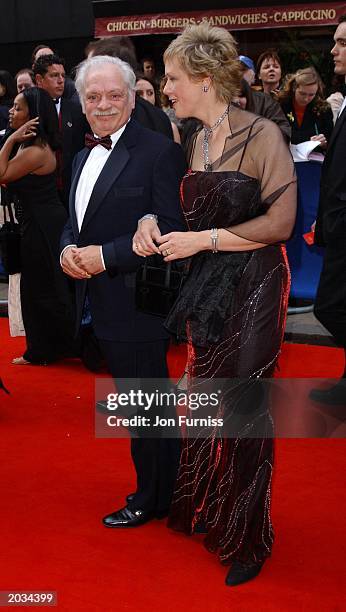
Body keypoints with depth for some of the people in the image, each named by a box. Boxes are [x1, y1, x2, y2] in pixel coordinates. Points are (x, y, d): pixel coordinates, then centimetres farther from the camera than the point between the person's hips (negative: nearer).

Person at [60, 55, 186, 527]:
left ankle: (152, 499, 22)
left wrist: (105, 255, -21)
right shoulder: (85, 157, 14)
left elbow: (171, 229, -19)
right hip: (103, 305, 8)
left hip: (138, 303, -8)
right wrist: (68, 248, -2)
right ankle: (160, 485, 34)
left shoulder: (159, 151, -13)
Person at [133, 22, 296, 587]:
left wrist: (202, 240, -17)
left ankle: (247, 539, 22)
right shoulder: (197, 141, 9)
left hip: (253, 286, -6)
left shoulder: (262, 136, -14)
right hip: (209, 286, 7)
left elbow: (280, 223, -16)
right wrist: (153, 219, -3)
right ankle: (206, 510, 32)